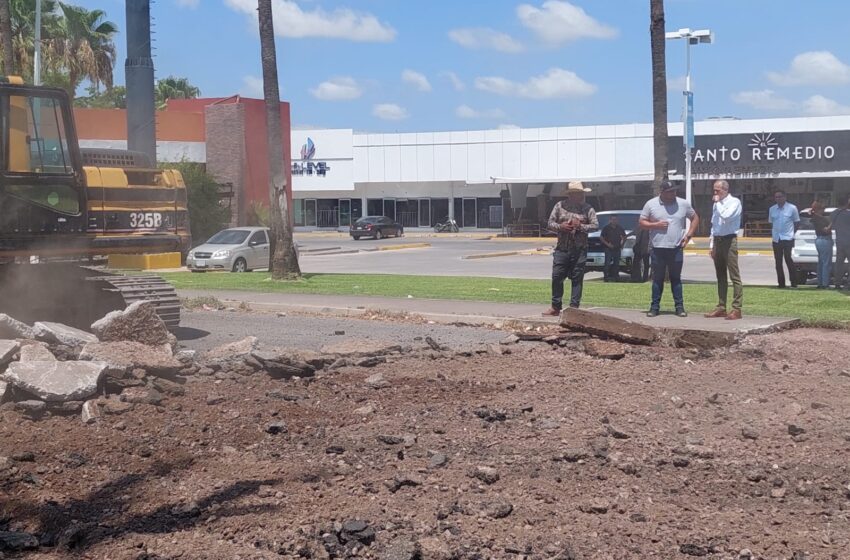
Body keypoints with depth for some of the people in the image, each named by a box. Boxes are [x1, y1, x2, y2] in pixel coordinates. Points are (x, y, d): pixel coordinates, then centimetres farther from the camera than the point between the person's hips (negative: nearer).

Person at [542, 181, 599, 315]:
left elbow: (595, 226, -1)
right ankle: (556, 307, 11)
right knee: (556, 277, 1)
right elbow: (550, 223, 8)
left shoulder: (587, 209, 5)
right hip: (562, 248, 1)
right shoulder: (560, 206, 7)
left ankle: (574, 307, 5)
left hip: (579, 250, -1)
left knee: (577, 279, 0)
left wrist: (580, 226, -14)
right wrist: (560, 226, -11)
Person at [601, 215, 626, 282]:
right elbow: (601, 237, -1)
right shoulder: (606, 228, -1)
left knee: (616, 264, 6)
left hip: (617, 249, 4)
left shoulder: (620, 228, 9)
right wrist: (607, 244, -11)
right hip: (608, 249, -4)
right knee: (607, 263, -11)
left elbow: (624, 237, 20)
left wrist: (622, 244, 6)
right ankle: (606, 276, -9)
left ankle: (616, 276, 13)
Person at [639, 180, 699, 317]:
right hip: (658, 248, -1)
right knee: (657, 279, 5)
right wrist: (656, 225, -13)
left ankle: (679, 307, 10)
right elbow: (642, 222, 4)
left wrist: (689, 235, 2)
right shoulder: (651, 204, 0)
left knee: (676, 278, 6)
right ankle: (654, 306, 11)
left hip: (676, 248, 1)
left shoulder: (683, 204, 3)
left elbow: (695, 218, 13)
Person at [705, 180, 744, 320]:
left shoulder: (734, 202, -7)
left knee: (734, 276, -8)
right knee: (721, 277, 11)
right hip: (717, 240, 8)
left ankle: (736, 309, -9)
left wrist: (718, 203, -11)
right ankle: (721, 308, 16)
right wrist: (712, 245, 15)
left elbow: (726, 216, -25)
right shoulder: (716, 204, 14)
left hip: (729, 241, -8)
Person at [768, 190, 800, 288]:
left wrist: (792, 231, 1)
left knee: (788, 258, -13)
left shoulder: (792, 208, -1)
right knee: (778, 262, 6)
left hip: (788, 238, -4)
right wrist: (773, 232, 8)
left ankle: (793, 282, -4)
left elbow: (797, 222, 6)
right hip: (776, 239, 4)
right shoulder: (772, 209, 10)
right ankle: (781, 283, 14)